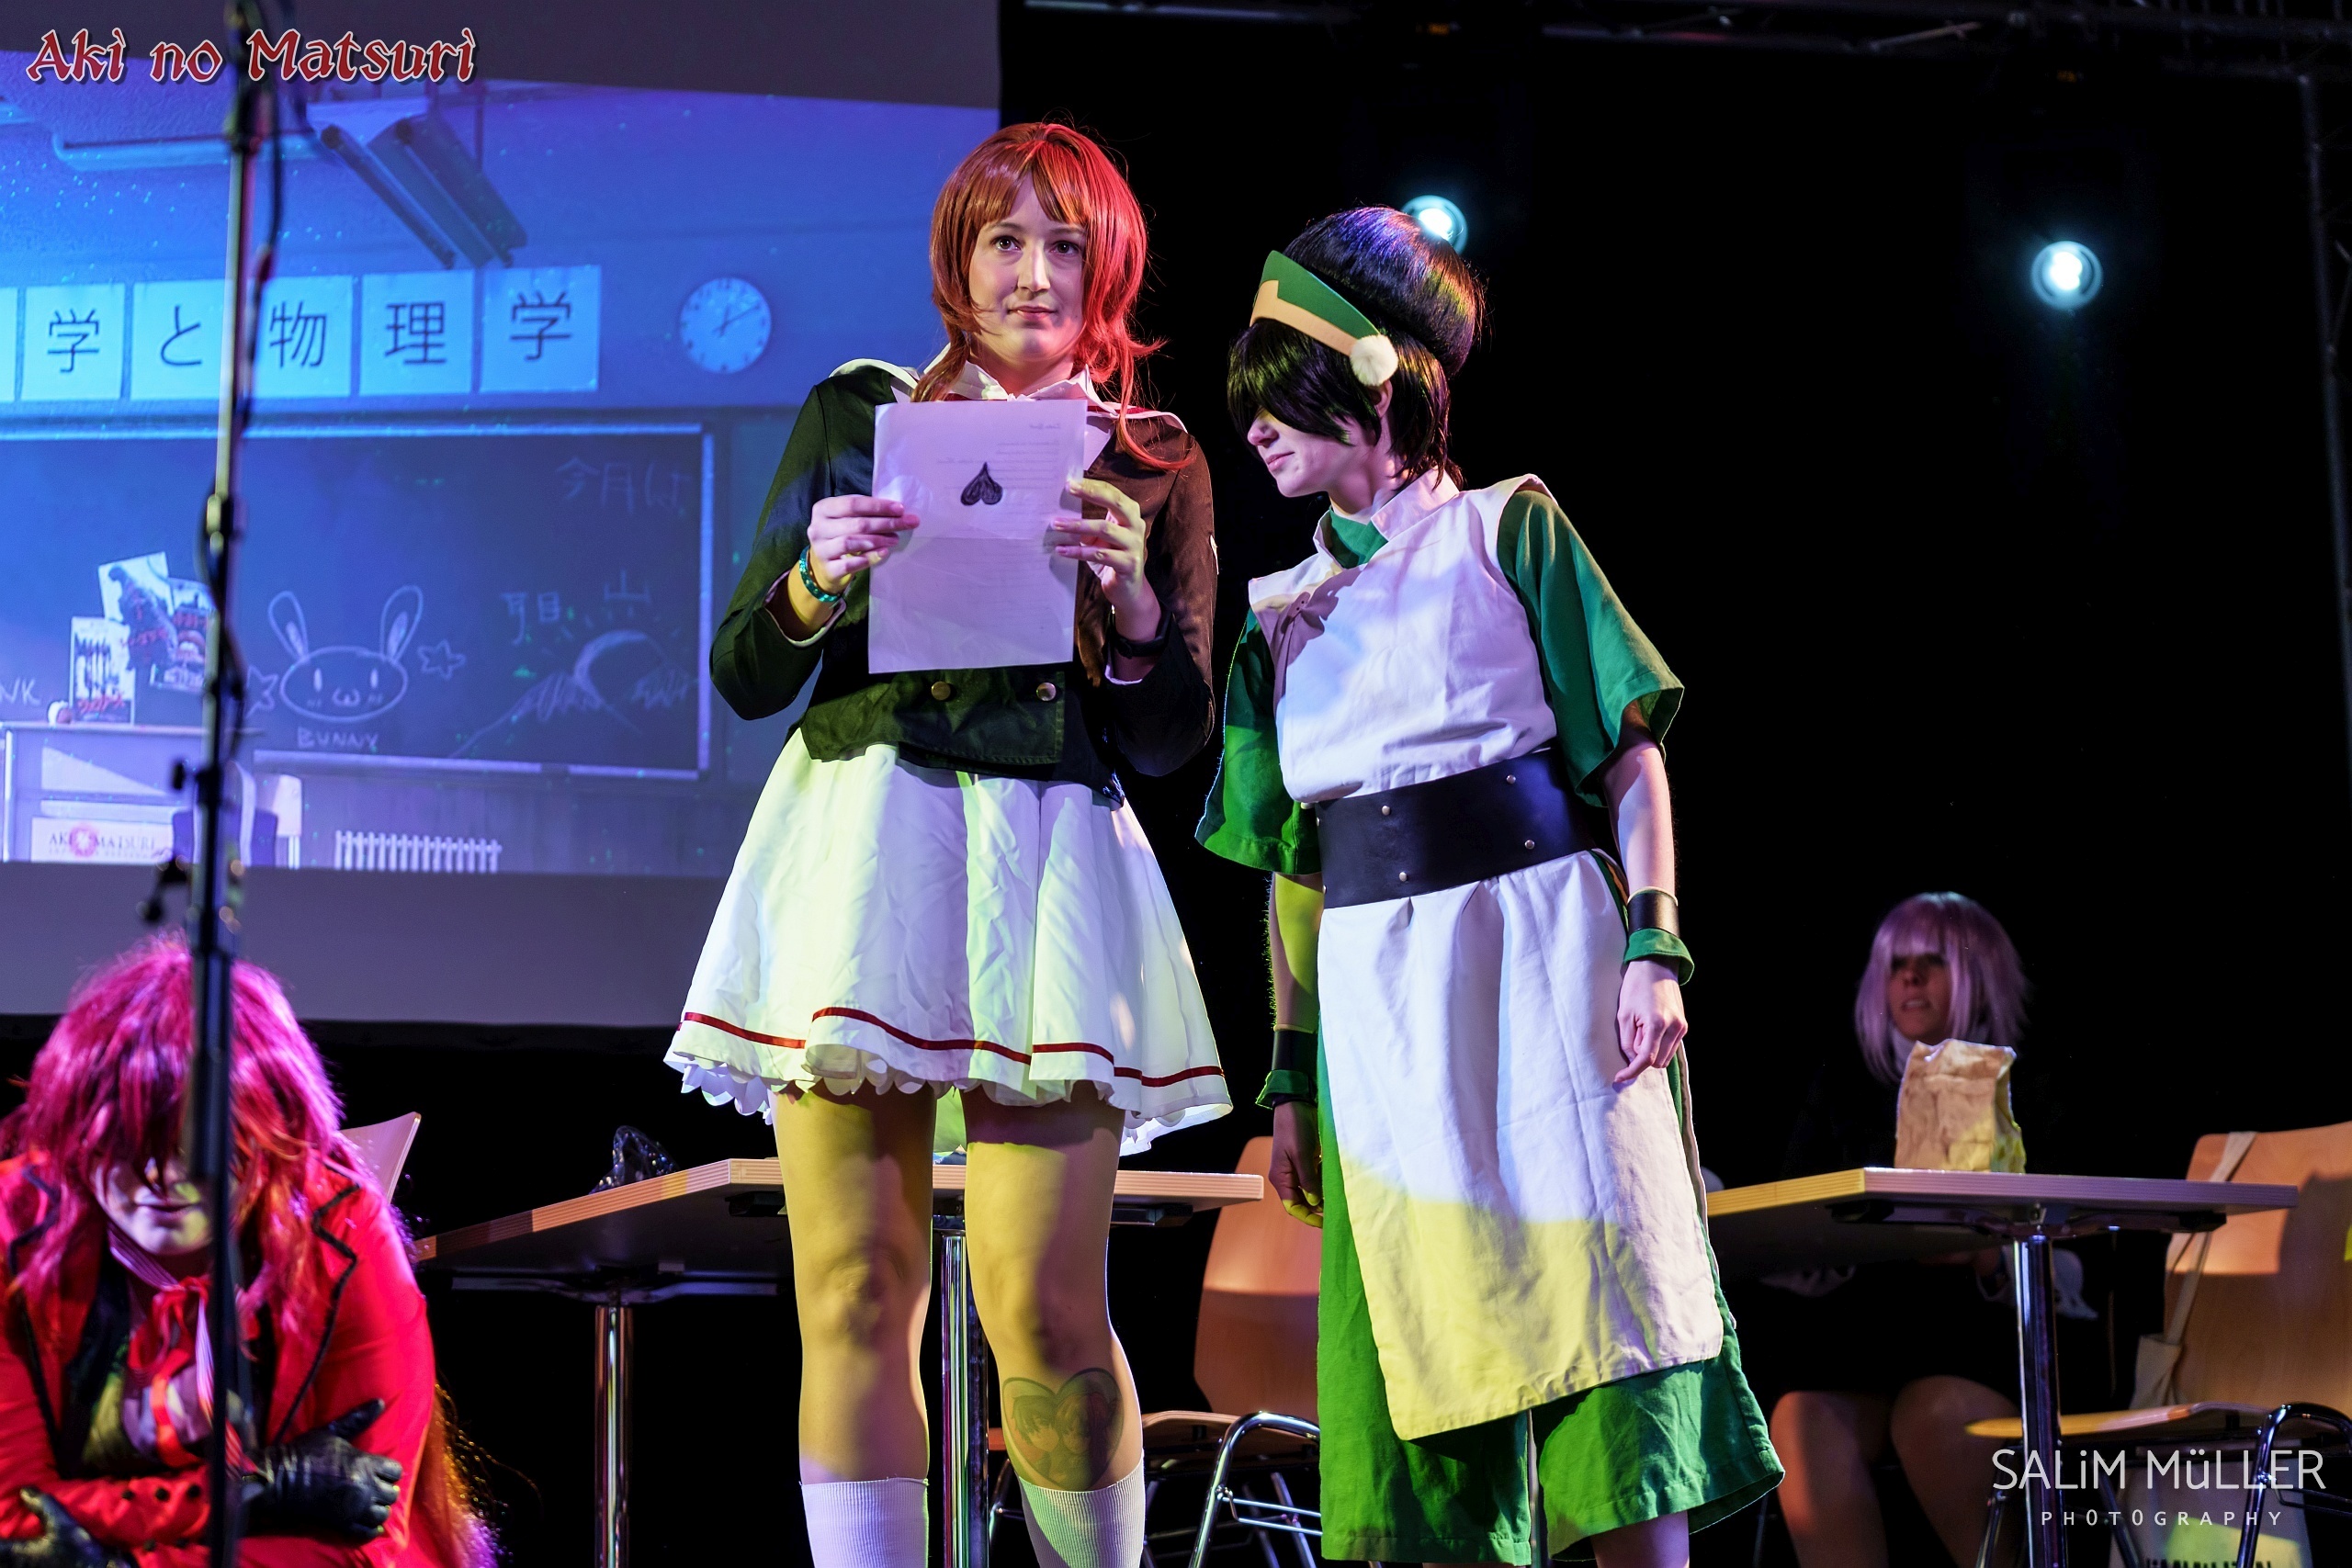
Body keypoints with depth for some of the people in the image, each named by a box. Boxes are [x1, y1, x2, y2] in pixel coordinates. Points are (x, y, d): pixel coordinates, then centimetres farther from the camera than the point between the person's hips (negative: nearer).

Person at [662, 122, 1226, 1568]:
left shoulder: (1156, 470, 13)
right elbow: (745, 680, 9)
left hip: (1051, 857, 0)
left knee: (1044, 1308, -8)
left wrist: (1132, 597, -10)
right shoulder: (857, 414, 12)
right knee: (856, 1293, -4)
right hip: (860, 844, 1)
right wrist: (816, 585, -11)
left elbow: (1172, 743, 7)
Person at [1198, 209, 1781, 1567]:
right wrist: (1291, 1073, 11)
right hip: (1377, 988, 4)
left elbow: (1634, 755, 0)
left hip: (1545, 939, -4)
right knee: (1429, 1342, 1)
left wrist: (1655, 947, -12)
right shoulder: (1281, 609, 17)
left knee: (1601, 1298, -7)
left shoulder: (1508, 528, 5)